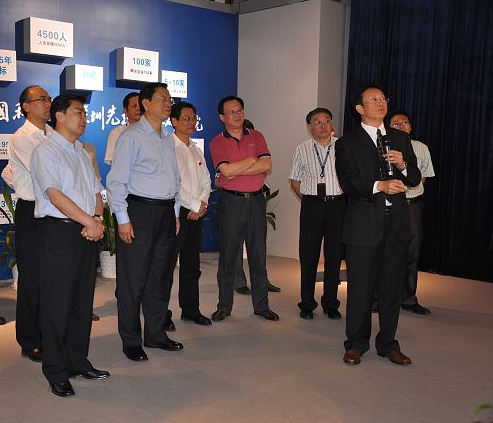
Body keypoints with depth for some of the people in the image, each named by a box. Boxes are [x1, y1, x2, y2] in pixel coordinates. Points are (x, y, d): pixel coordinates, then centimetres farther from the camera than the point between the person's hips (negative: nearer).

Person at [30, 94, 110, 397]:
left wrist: (98, 219, -4)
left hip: (88, 232, 7)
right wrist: (90, 221, -15)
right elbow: (55, 194, -14)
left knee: (83, 300, 11)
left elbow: (97, 192, 15)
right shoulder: (46, 151, -3)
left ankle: (78, 361, 23)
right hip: (60, 231, -7)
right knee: (58, 302, -2)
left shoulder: (83, 153, 20)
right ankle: (56, 372, 9)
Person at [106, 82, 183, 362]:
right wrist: (123, 219, -14)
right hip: (139, 212, -7)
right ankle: (131, 341, 13)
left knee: (161, 277, 13)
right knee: (133, 279, 0)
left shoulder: (169, 138, 15)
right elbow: (116, 181, -10)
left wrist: (176, 212, 16)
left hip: (167, 213, 7)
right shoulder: (132, 137, -7)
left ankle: (156, 334, 26)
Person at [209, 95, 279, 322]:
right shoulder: (217, 142, 0)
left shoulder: (256, 136, 8)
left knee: (258, 255, 8)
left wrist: (237, 170, -11)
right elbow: (227, 170, -15)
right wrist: (252, 161, -7)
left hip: (256, 200, 3)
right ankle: (224, 306, 15)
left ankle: (261, 305, 18)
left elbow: (267, 165, -6)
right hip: (231, 201, -2)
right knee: (227, 255, 4)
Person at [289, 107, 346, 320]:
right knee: (308, 256, 3)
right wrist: (309, 200, 2)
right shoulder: (302, 150, 7)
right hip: (312, 206, 0)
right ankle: (307, 304, 15)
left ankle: (330, 303, 18)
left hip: (338, 204, 0)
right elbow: (295, 181, 11)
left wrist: (346, 199, 1)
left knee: (334, 256, 6)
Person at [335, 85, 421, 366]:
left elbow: (415, 179, 11)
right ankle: (357, 343, 19)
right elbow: (348, 183, -9)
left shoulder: (401, 139, 15)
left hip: (397, 222, 4)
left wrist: (403, 165, -9)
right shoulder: (348, 143, 2)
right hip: (364, 224, -3)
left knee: (392, 286, 9)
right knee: (360, 287, 4)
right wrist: (379, 186, -23)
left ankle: (388, 343, 23)